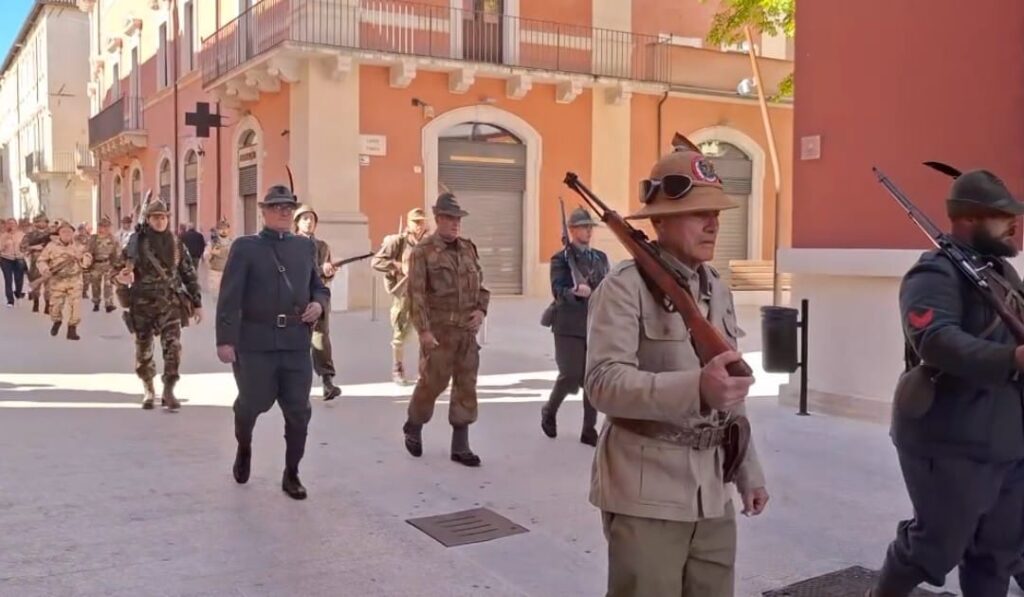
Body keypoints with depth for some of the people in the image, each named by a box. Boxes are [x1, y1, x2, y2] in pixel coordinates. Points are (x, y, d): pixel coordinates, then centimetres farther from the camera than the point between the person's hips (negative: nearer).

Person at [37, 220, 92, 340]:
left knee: (74, 305, -7)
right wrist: (45, 270, -17)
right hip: (57, 280, 0)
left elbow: (88, 258, 12)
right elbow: (41, 260, 2)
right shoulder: (51, 246, -1)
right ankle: (57, 321, 36)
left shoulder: (78, 246, 5)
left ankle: (72, 329, 2)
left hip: (74, 280, 1)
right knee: (55, 305, 3)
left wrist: (83, 258, -11)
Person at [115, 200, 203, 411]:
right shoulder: (136, 243, -1)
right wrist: (122, 277, -23)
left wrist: (197, 303, 8)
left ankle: (168, 392, -4)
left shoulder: (177, 245, 5)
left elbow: (189, 275, 9)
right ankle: (148, 391, 27)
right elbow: (120, 269, 2)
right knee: (143, 350, 9)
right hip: (142, 304, 0)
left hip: (170, 303, 0)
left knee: (173, 346, -13)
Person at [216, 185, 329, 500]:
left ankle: (291, 474, 19)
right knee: (252, 403, 8)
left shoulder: (306, 246, 12)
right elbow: (229, 297, -6)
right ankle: (244, 448, 41)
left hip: (297, 342, 3)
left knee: (298, 411, 3)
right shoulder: (245, 247, 0)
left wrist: (319, 304, -3)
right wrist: (225, 339, -13)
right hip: (256, 341, -3)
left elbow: (319, 287, 20)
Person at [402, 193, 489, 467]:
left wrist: (481, 310, -1)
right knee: (431, 383, 3)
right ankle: (413, 428, 29)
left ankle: (460, 446, 13)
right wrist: (423, 330, -18)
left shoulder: (469, 248, 11)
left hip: (468, 331, 5)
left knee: (466, 387, 5)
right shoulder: (423, 251, -6)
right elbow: (416, 293, -11)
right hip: (439, 330, -5)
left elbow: (481, 285, 18)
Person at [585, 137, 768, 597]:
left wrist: (748, 471, 19)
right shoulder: (625, 286, -12)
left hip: (712, 492, 7)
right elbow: (603, 382, -23)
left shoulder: (718, 290, 13)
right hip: (645, 493, -7)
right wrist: (695, 388, -34)